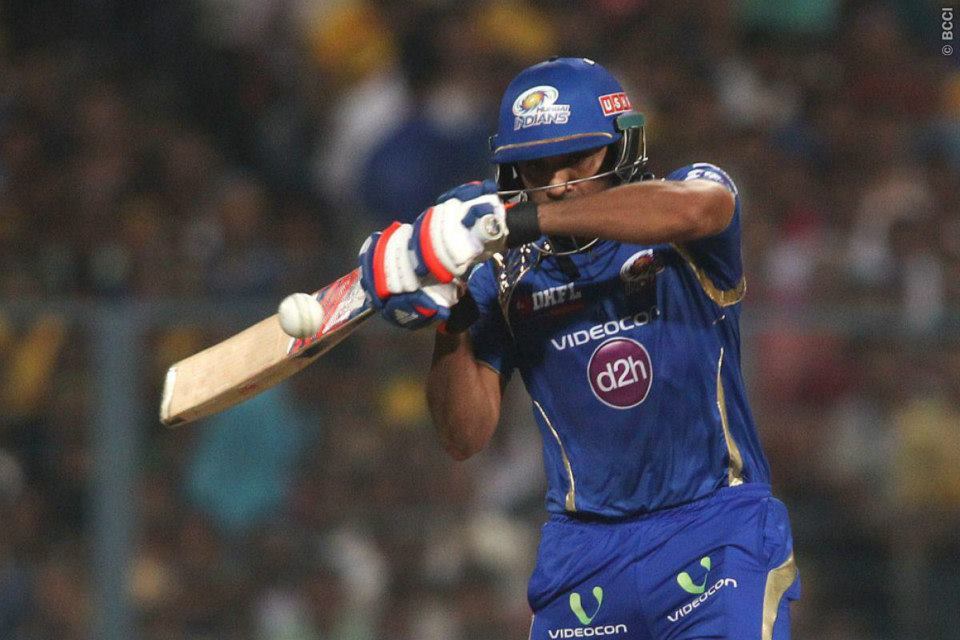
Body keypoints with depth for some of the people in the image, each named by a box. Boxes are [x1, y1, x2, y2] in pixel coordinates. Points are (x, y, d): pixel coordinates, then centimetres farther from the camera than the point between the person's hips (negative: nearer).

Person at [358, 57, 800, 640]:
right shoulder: (505, 279, 4)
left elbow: (692, 208, -30)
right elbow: (466, 438, 0)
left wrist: (515, 219, -33)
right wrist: (449, 324, -17)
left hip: (717, 531, -3)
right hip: (586, 546, 3)